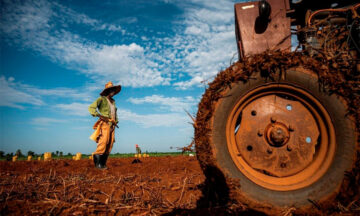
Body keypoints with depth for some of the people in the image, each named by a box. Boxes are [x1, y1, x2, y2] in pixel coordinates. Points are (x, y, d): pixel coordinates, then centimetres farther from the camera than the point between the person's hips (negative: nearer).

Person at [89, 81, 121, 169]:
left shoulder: (113, 101, 23)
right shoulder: (101, 99, 3)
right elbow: (91, 107, -8)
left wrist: (116, 121, 18)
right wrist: (99, 115, -22)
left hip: (112, 125, 7)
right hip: (104, 124, -7)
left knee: (110, 145, 0)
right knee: (103, 142, -19)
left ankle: (103, 163, 5)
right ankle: (97, 162, -14)